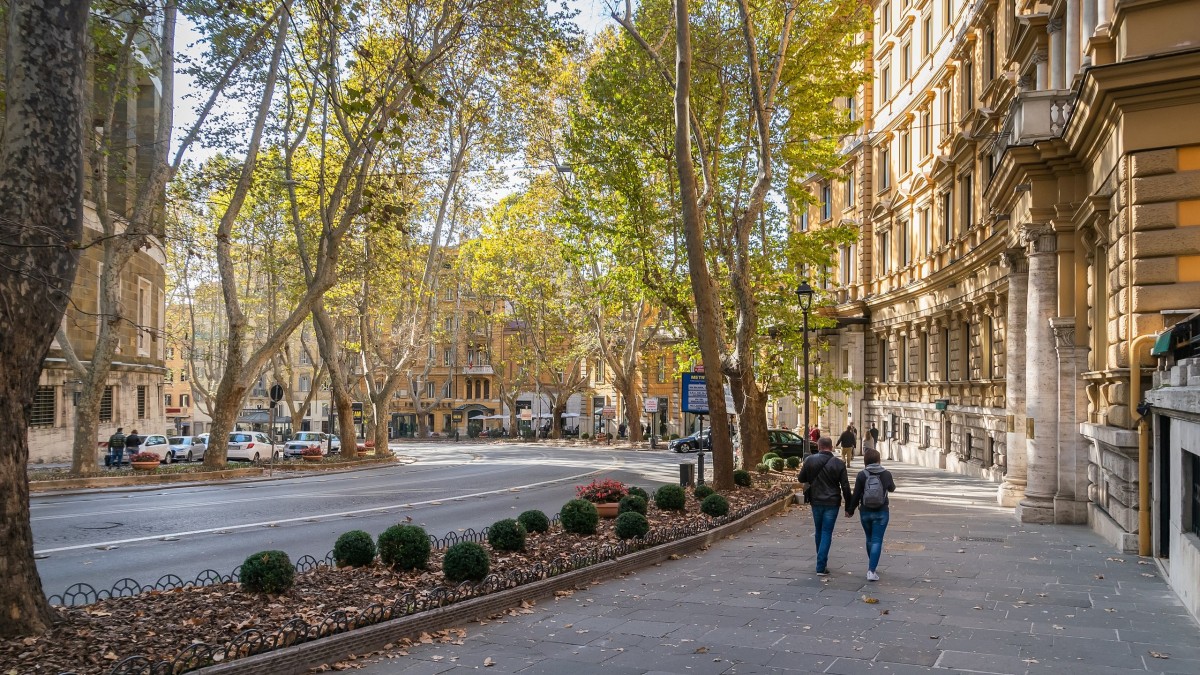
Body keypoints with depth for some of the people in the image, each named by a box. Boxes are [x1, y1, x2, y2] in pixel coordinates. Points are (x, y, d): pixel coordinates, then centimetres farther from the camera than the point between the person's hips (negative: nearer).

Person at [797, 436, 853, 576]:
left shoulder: (810, 460, -6)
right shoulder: (838, 464, -8)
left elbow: (801, 479, 4)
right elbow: (845, 487, -7)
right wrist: (849, 506, 1)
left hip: (816, 501, 2)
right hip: (832, 503, -2)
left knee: (819, 531, 19)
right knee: (827, 533, 1)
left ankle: (822, 561, 30)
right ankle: (821, 566, -3)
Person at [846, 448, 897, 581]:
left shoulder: (862, 475, -9)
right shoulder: (886, 474, -5)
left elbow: (856, 495, -6)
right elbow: (891, 488, 15)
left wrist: (850, 510, 8)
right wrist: (893, 485, 39)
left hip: (865, 512, 1)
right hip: (881, 512, -1)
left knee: (869, 539, 19)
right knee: (877, 540, -1)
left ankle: (872, 566, 33)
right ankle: (871, 570, -10)